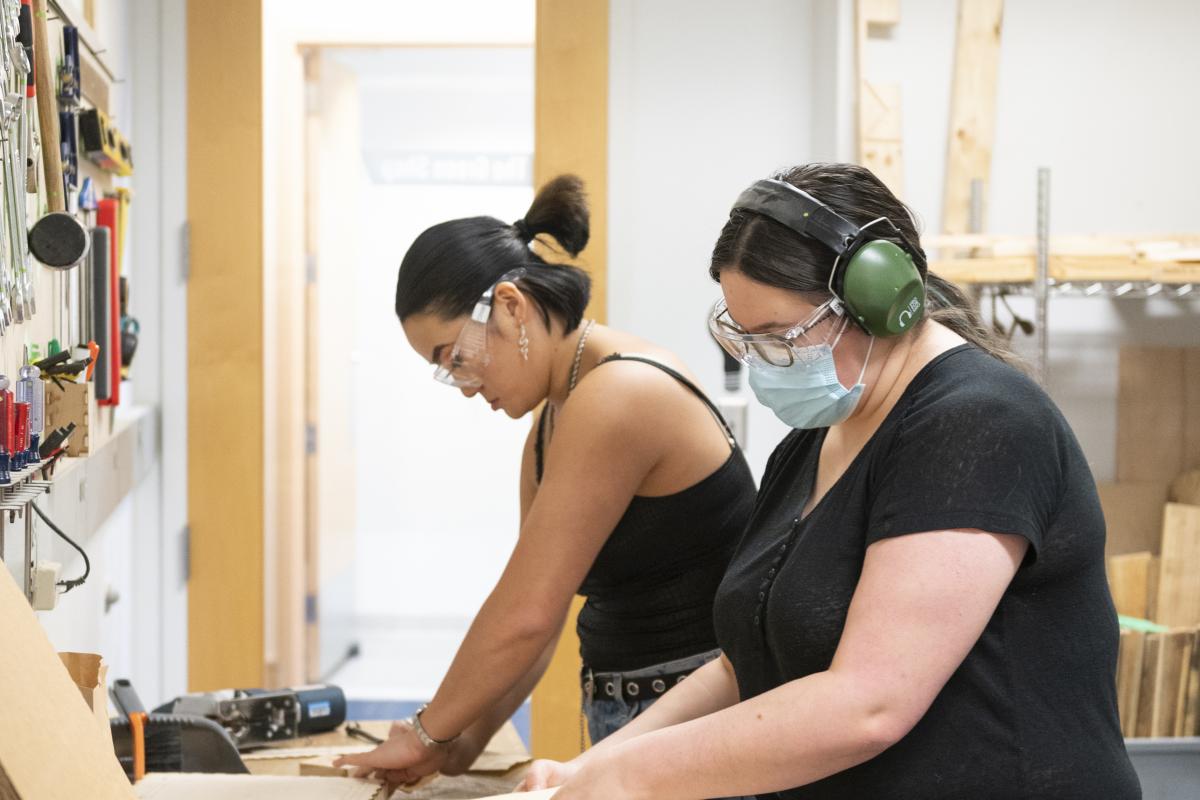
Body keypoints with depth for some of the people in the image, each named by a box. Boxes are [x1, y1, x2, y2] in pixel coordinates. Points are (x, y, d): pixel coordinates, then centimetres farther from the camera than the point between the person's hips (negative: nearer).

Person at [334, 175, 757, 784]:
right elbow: (534, 612, 10)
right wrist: (466, 739, -1)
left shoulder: (616, 400, -19)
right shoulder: (555, 419, 12)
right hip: (625, 714, 9)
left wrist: (428, 733, -8)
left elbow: (525, 617, -19)